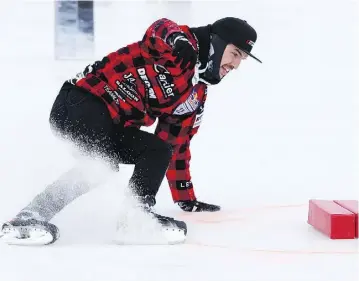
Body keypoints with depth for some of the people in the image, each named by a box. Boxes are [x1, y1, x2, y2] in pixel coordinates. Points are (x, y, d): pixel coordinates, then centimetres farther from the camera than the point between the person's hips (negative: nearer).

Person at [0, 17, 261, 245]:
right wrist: (176, 37, -47)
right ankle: (29, 218, -29)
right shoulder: (183, 45, -3)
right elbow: (161, 28, -25)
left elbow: (176, 146, 25)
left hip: (111, 128, 9)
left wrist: (186, 198, 26)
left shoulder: (196, 96, 18)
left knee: (158, 150, -4)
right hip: (81, 102, -9)